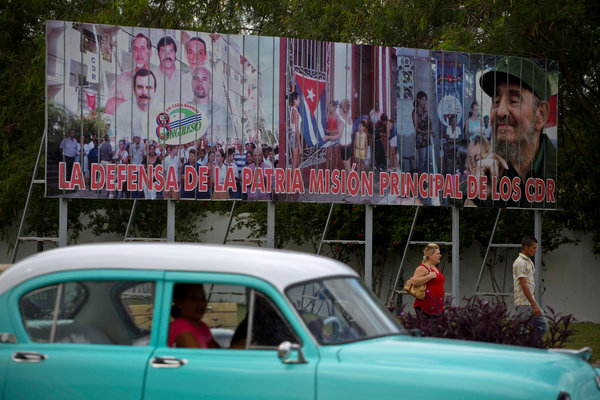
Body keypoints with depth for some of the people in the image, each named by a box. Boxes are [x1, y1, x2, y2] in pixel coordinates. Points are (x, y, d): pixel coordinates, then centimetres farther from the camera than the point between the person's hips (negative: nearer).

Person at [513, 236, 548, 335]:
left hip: (531, 302, 10)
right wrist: (534, 305, -22)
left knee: (543, 327, 7)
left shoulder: (529, 262, 16)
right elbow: (524, 286, -20)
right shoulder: (520, 263, -15)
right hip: (523, 304, -10)